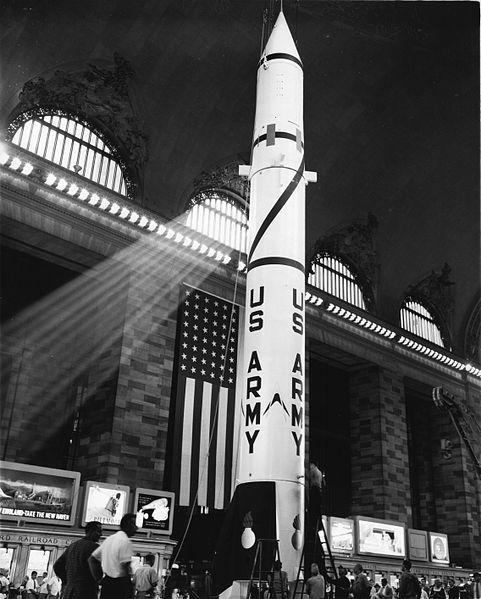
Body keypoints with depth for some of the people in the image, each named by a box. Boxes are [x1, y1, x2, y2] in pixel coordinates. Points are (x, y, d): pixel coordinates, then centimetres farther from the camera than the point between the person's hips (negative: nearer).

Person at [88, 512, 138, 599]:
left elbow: (91, 559, 18)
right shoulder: (126, 541, -12)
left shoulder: (108, 539, 15)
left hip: (106, 583, 8)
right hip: (120, 583, -8)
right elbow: (125, 566, -19)